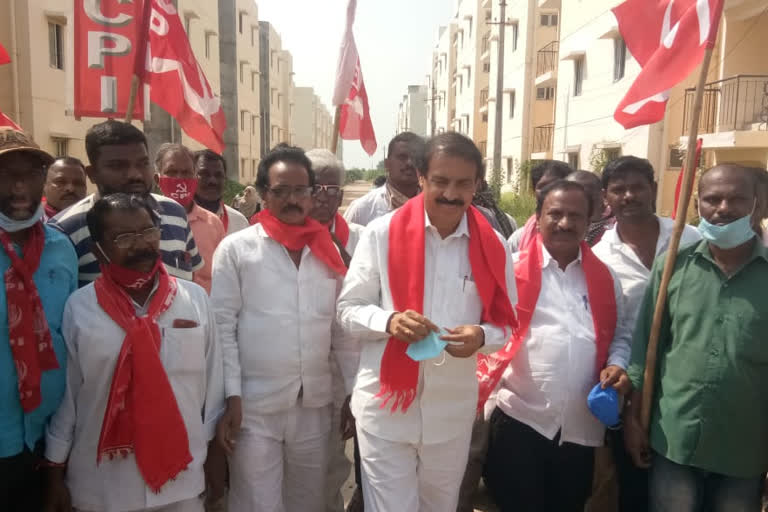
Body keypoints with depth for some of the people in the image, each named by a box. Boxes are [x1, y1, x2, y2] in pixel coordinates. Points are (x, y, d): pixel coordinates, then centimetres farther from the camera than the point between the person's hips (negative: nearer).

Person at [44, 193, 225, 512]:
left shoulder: (195, 298, -5)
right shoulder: (77, 307, -7)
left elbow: (213, 378, 1)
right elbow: (63, 392, -1)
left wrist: (216, 450, 5)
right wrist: (56, 471, 4)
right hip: (100, 485, -1)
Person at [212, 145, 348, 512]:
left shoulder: (328, 250, 6)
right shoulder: (235, 248, -4)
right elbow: (222, 326, -7)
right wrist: (231, 396, -12)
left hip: (315, 404, 4)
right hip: (255, 405, -3)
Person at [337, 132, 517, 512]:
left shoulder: (492, 245, -2)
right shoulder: (382, 233, -9)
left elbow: (506, 322, 5)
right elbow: (348, 309, -3)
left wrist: (482, 336, -18)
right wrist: (388, 320, -24)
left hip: (453, 408, 3)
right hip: (385, 404, -3)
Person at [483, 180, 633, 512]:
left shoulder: (604, 277, 9)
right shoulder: (513, 268, -3)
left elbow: (621, 333, 16)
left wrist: (617, 363, -3)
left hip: (582, 426, 4)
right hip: (520, 419, -3)